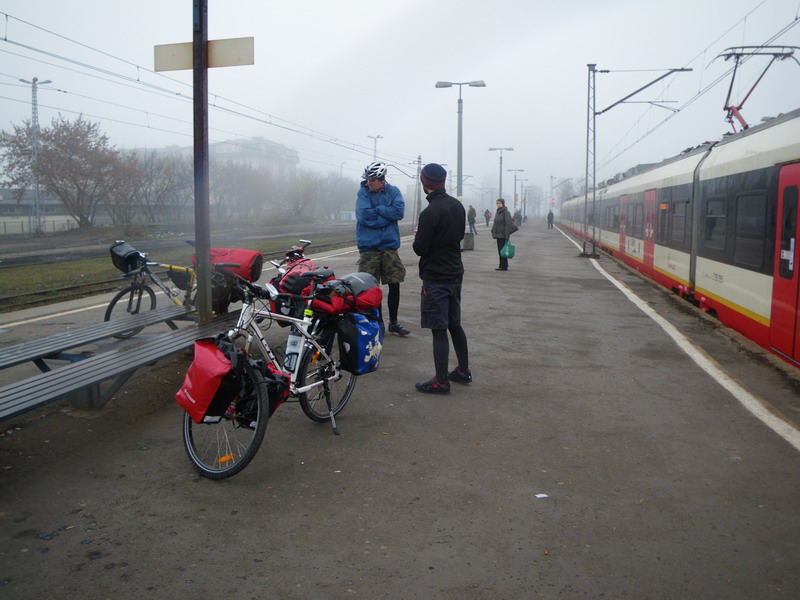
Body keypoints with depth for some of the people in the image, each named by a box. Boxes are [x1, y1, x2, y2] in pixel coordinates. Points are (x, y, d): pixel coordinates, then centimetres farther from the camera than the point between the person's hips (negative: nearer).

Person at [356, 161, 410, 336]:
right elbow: (364, 216, -15)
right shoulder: (363, 193, -1)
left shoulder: (393, 191, 4)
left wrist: (378, 210, -11)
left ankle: (393, 323, 18)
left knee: (395, 285, 5)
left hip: (389, 245, 2)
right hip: (369, 247, -2)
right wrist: (387, 215, -10)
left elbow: (399, 211, -12)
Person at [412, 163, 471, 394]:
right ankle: (463, 371, 28)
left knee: (438, 329, -4)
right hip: (455, 273, 8)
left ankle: (441, 381, 1)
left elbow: (420, 248, -17)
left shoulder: (430, 212, -20)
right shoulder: (457, 206, 6)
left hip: (435, 277, -8)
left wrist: (418, 238, 3)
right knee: (454, 323, 18)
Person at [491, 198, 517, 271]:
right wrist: (493, 232, 16)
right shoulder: (497, 212, 13)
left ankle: (504, 266, -3)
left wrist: (507, 235, -23)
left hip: (503, 235, -9)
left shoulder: (506, 212, -12)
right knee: (500, 251, 11)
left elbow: (508, 224, -18)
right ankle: (502, 266, 18)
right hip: (498, 234, 9)